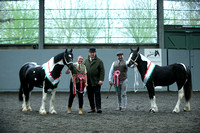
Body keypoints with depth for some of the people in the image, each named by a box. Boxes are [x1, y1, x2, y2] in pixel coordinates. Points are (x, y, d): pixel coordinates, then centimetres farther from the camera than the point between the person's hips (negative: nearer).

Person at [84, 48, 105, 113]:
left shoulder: (99, 61, 0)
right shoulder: (86, 61, 12)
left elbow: (102, 71, -4)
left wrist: (101, 80, -13)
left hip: (96, 82, -4)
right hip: (88, 82, 4)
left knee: (97, 95, -4)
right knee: (90, 95, 7)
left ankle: (98, 108, -3)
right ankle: (92, 108, 14)